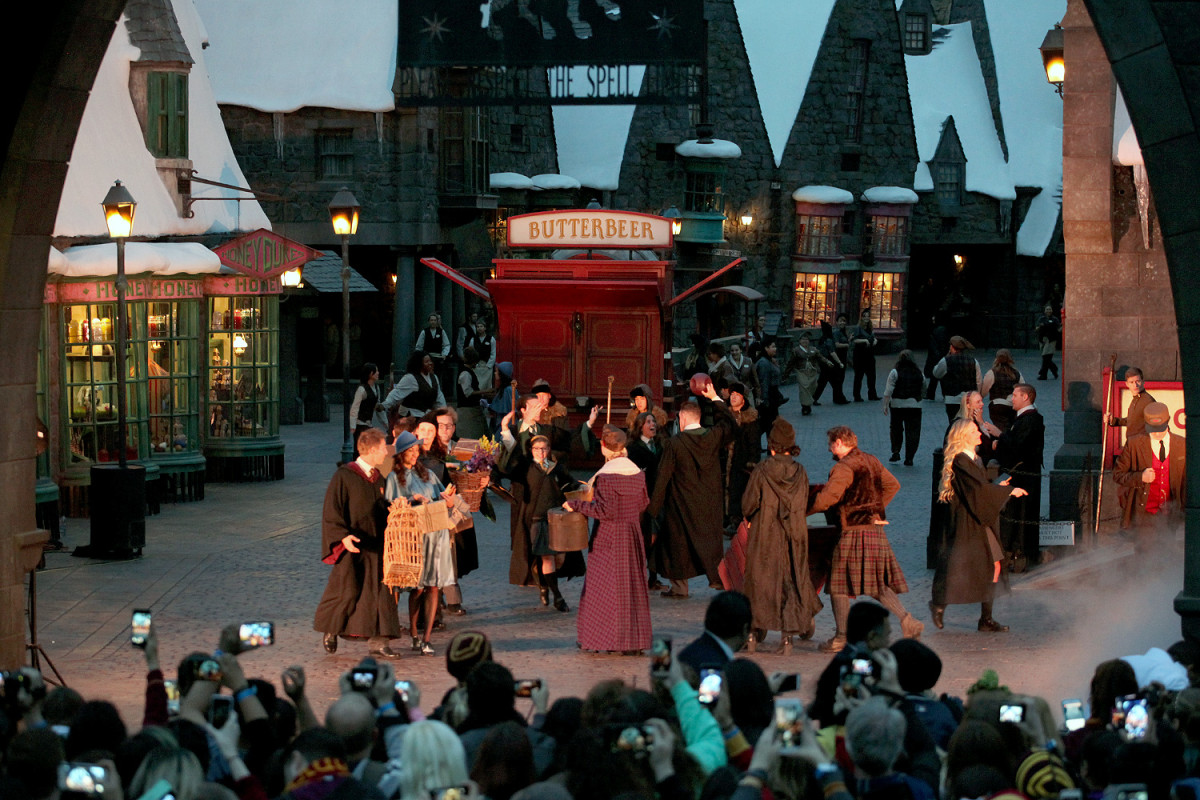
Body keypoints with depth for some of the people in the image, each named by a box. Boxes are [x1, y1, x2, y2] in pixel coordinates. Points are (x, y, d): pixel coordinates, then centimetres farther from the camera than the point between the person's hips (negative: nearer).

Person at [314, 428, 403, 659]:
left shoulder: (378, 478, 10)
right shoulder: (344, 476, -10)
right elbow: (331, 510, -14)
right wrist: (344, 536, -26)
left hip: (374, 546, 6)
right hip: (351, 546, -6)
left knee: (379, 593, 0)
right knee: (348, 591, -4)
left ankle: (377, 642, 3)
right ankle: (331, 629, 22)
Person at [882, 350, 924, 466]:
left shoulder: (895, 372, -5)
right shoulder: (919, 373, 4)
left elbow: (888, 391, -10)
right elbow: (924, 389, 16)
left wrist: (885, 405, -7)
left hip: (897, 404, -1)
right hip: (915, 405, 1)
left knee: (896, 429, 17)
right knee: (912, 431, 4)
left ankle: (896, 452, 8)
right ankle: (909, 458, 1)